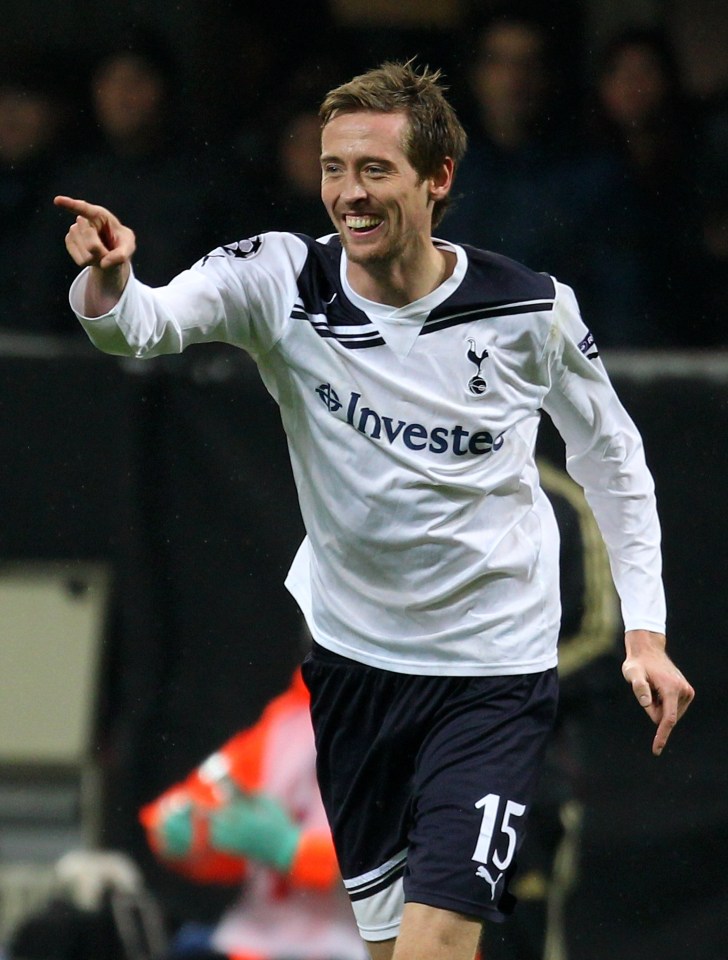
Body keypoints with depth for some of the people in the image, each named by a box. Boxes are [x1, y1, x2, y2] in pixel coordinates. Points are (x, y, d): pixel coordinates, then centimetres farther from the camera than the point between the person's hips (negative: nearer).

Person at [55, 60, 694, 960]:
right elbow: (144, 321, -28)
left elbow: (612, 461, 4)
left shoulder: (533, 312, -11)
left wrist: (645, 631, 1)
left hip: (495, 667, -3)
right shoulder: (280, 280, -11)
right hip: (350, 655, 3)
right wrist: (108, 282, -51)